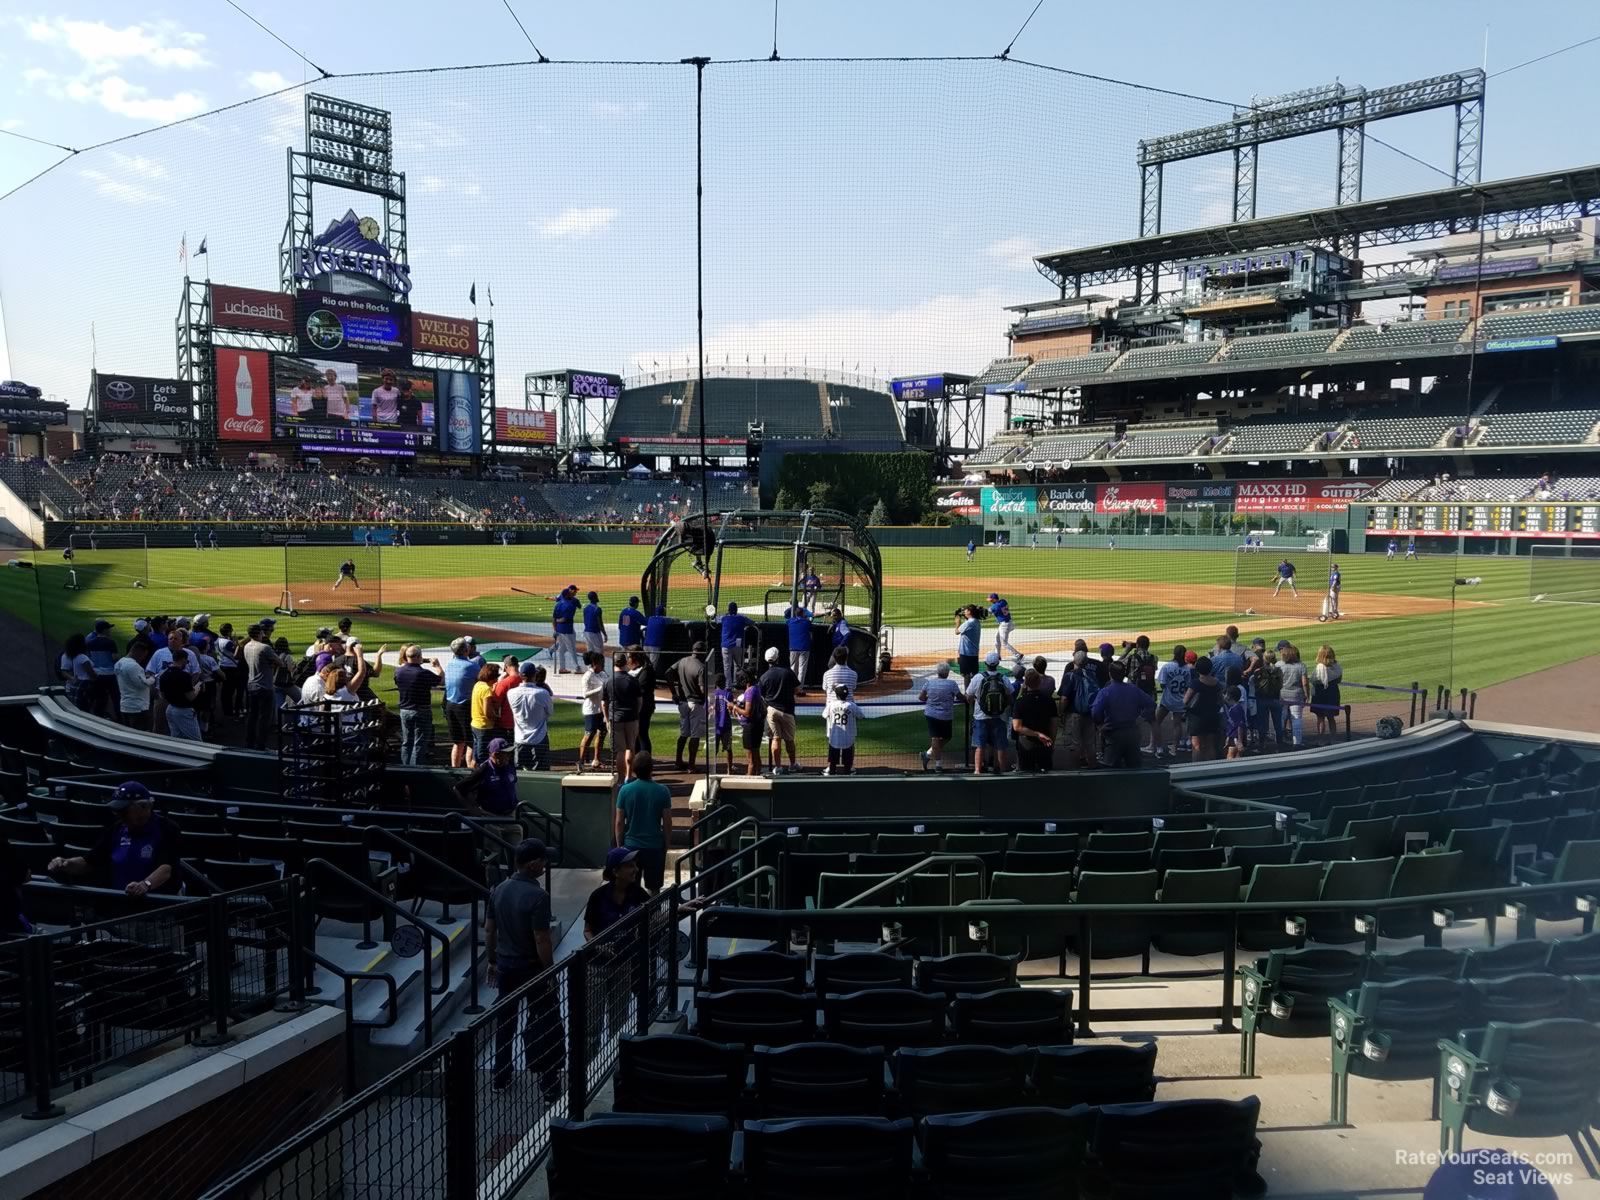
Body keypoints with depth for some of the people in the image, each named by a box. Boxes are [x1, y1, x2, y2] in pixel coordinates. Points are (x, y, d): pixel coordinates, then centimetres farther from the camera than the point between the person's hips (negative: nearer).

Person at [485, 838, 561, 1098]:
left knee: (504, 1021, 19)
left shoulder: (499, 889, -1)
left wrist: (493, 962, 18)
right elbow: (541, 940, -22)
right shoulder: (537, 895, -23)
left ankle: (500, 1078, 29)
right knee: (546, 1027, 5)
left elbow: (489, 931, 7)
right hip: (532, 968, -6)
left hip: (505, 966, 7)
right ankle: (549, 1085, 9)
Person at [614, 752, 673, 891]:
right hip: (655, 846, 0)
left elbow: (620, 822, -3)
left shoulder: (625, 790, -7)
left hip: (631, 845, 1)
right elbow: (667, 823, -5)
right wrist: (666, 844, 9)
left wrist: (619, 845, 8)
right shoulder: (662, 791, -8)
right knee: (653, 889, 11)